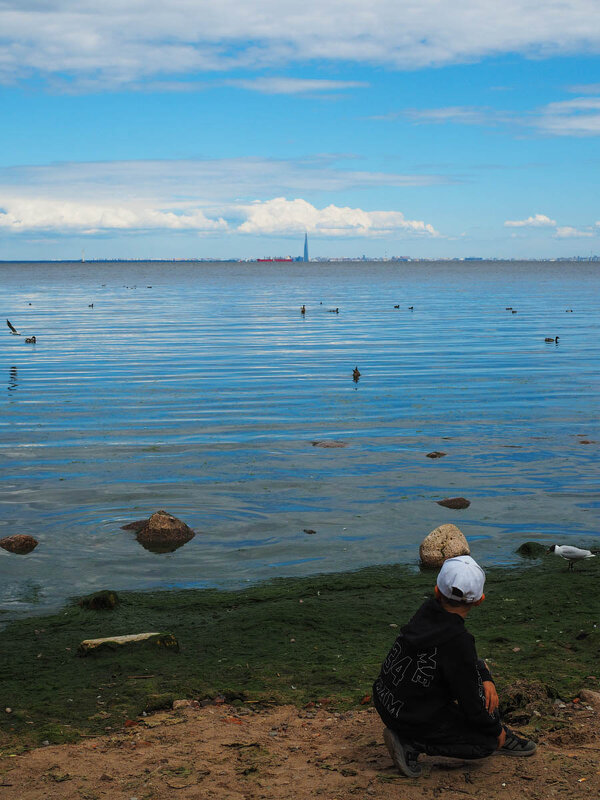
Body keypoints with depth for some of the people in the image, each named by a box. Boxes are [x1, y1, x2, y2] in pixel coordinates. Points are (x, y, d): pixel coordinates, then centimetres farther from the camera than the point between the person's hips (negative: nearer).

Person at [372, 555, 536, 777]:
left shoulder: (429, 609, -7)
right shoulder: (457, 640, -30)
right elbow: (470, 701, -18)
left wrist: (486, 679, 0)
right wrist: (496, 729, 0)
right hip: (414, 719, -8)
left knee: (479, 667, 17)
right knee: (487, 741, 6)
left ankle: (501, 736, 25)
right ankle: (411, 744, -1)